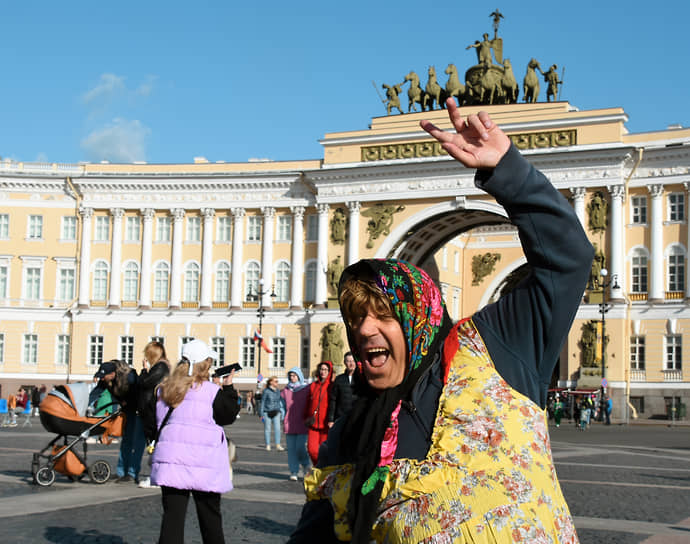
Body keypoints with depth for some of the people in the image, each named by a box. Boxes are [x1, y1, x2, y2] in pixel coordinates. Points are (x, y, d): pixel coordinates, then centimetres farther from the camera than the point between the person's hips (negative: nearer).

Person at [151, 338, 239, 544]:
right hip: (204, 464, -3)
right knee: (210, 515, 11)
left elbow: (157, 421, 13)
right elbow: (228, 416, 3)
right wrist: (228, 386, 7)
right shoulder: (211, 392, -9)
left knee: (172, 515, 2)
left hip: (170, 460, 4)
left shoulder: (164, 389, 6)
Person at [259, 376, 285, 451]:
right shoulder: (266, 391, -6)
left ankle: (278, 445, -6)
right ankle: (268, 445, 12)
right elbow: (262, 402, -4)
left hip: (276, 412, 4)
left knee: (277, 428, -7)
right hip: (267, 412, -4)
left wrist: (281, 411, 19)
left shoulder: (278, 391, 9)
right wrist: (261, 414, -5)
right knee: (267, 429, 4)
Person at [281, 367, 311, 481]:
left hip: (302, 424, -3)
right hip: (289, 424, 3)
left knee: (300, 447, -10)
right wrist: (284, 419, 9)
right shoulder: (285, 390, 11)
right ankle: (294, 472, 7)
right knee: (291, 448, 1)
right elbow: (283, 405, 20)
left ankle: (306, 465, 16)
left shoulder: (306, 389, 2)